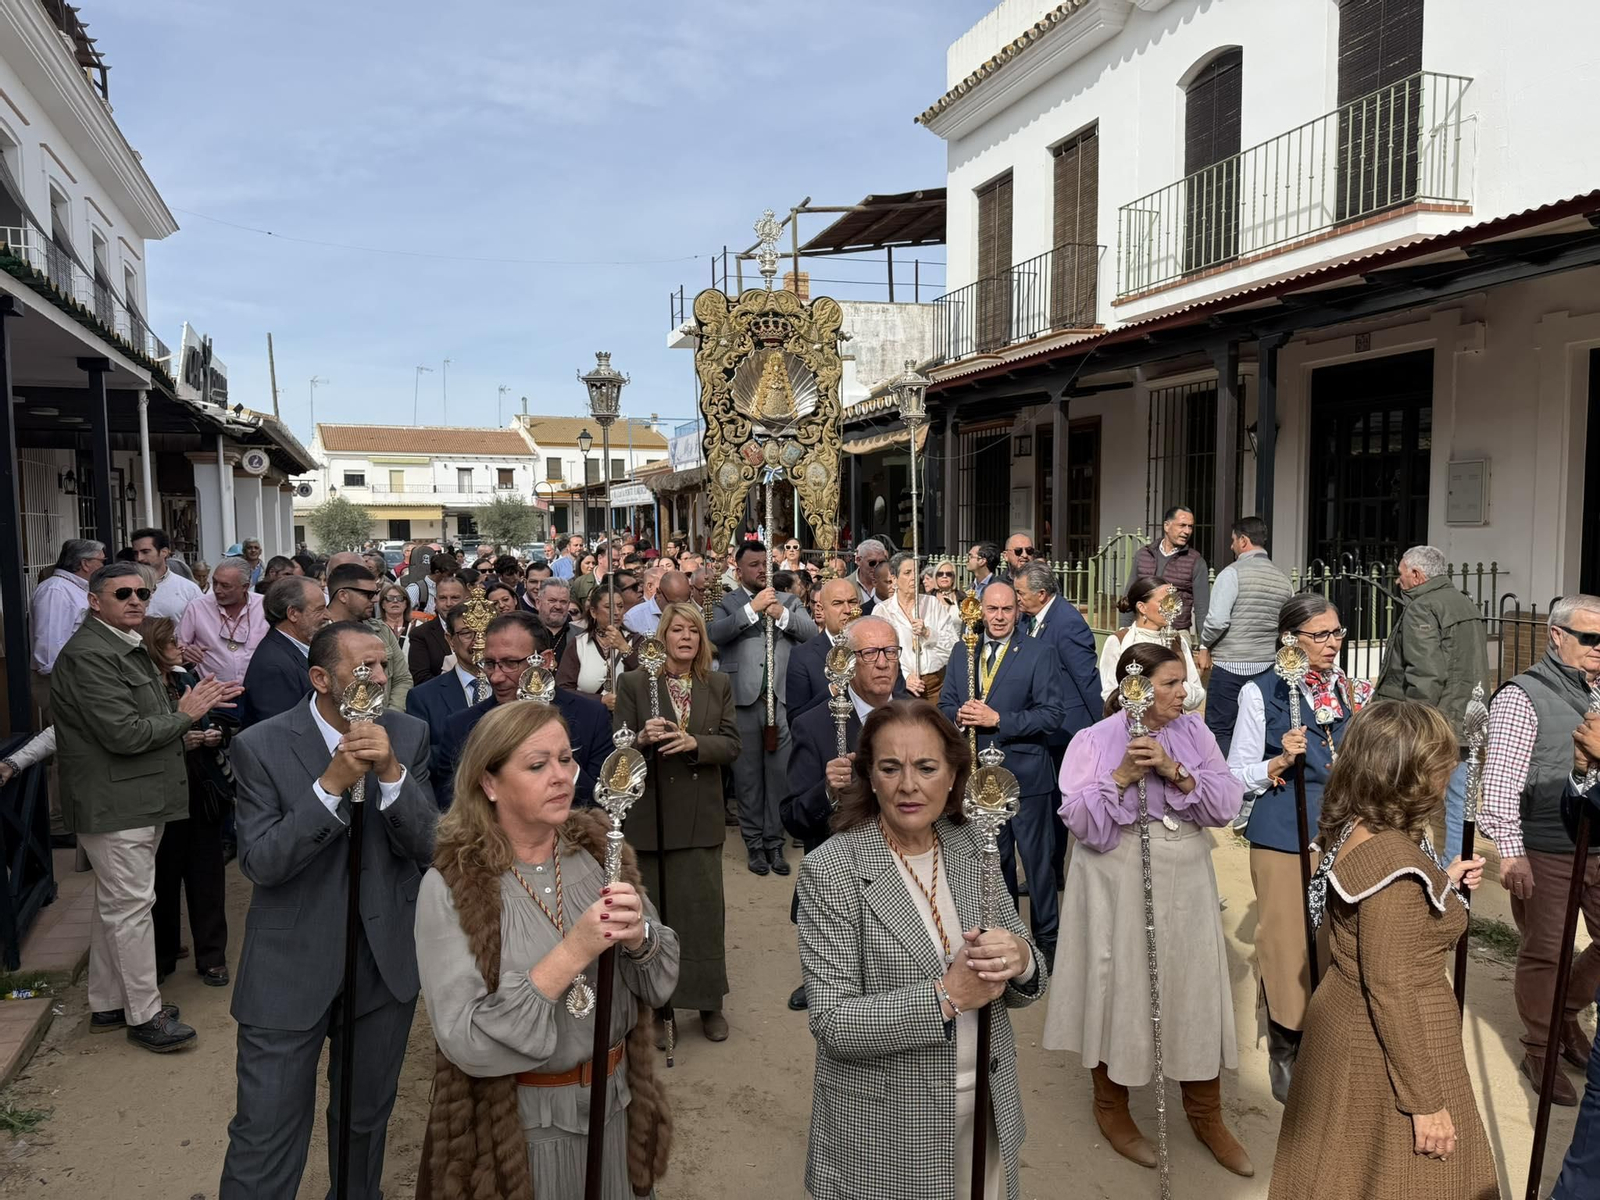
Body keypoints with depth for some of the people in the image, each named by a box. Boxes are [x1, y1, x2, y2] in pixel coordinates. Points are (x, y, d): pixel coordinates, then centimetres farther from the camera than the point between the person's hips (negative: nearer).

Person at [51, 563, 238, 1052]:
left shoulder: (126, 647, 15)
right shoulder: (88, 654, -19)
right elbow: (124, 734, -24)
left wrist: (197, 703, 9)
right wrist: (186, 715, -13)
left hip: (135, 802, 11)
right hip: (114, 805, -11)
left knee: (114, 904, 19)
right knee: (131, 907, -2)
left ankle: (106, 1005, 31)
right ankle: (144, 1015, 10)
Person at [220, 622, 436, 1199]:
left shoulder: (408, 735, -4)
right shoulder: (260, 745, -12)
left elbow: (427, 845, -8)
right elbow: (260, 862, -17)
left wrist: (391, 771, -24)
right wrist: (332, 782, -27)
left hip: (385, 959, 3)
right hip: (290, 966, -3)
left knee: (366, 1118, 22)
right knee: (266, 1131, 4)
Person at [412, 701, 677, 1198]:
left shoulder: (599, 849, -7)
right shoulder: (450, 886, -17)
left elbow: (661, 982, -1)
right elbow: (466, 1042, -21)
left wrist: (639, 937, -23)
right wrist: (571, 954, -29)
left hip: (616, 1102, 4)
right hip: (519, 1122, -3)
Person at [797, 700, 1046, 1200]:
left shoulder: (973, 850, -2)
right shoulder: (831, 868, -16)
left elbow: (1026, 985, 4)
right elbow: (832, 1023, -18)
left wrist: (1019, 960, -18)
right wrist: (946, 996, -26)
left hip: (988, 1117, 4)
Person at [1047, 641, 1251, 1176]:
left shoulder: (1194, 731, 3)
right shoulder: (1095, 740, -7)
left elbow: (1226, 805, -5)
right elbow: (1081, 822, -14)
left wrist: (1174, 770, -18)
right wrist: (1123, 776, -24)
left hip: (1186, 882, 4)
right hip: (1119, 885, -3)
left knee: (1196, 990, 10)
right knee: (1119, 990, 8)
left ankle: (1206, 1115, 31)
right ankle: (1111, 1106, 31)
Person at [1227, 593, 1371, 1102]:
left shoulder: (1352, 691, 6)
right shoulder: (1262, 693, -7)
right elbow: (1237, 776, -4)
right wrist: (1280, 762, -21)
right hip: (1284, 842, -4)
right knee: (1289, 948, 3)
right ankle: (1285, 1057, 24)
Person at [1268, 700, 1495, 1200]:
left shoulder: (1354, 830, 0)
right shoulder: (1394, 859, -28)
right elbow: (1391, 988, -26)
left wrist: (1443, 883, 13)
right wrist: (1426, 1099, -19)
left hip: (1344, 1025, 9)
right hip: (1388, 1051, -9)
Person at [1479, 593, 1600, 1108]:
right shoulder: (1523, 697, -13)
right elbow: (1500, 779, -15)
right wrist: (1510, 851, -17)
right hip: (1546, 852, -6)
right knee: (1543, 953, 7)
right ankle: (1539, 1051, 25)